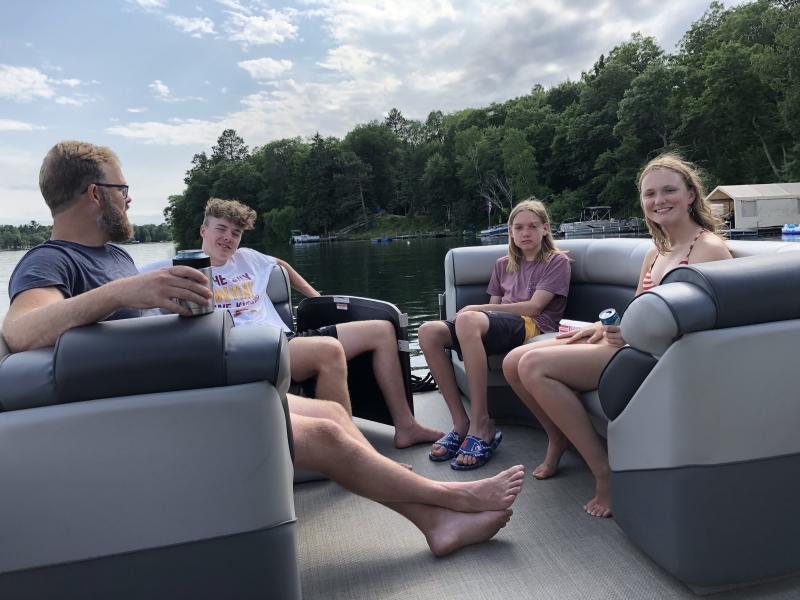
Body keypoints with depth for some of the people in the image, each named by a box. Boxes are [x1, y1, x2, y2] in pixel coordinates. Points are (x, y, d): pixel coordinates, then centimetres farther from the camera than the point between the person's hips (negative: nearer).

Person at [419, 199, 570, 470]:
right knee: (429, 331, -21)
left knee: (467, 320, -37)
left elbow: (534, 306, -3)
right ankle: (461, 422, -21)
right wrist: (477, 312, -6)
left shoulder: (557, 262, 10)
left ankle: (481, 425, -34)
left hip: (533, 326, -6)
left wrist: (476, 309, -6)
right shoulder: (503, 265, 27)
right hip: (498, 328, 6)